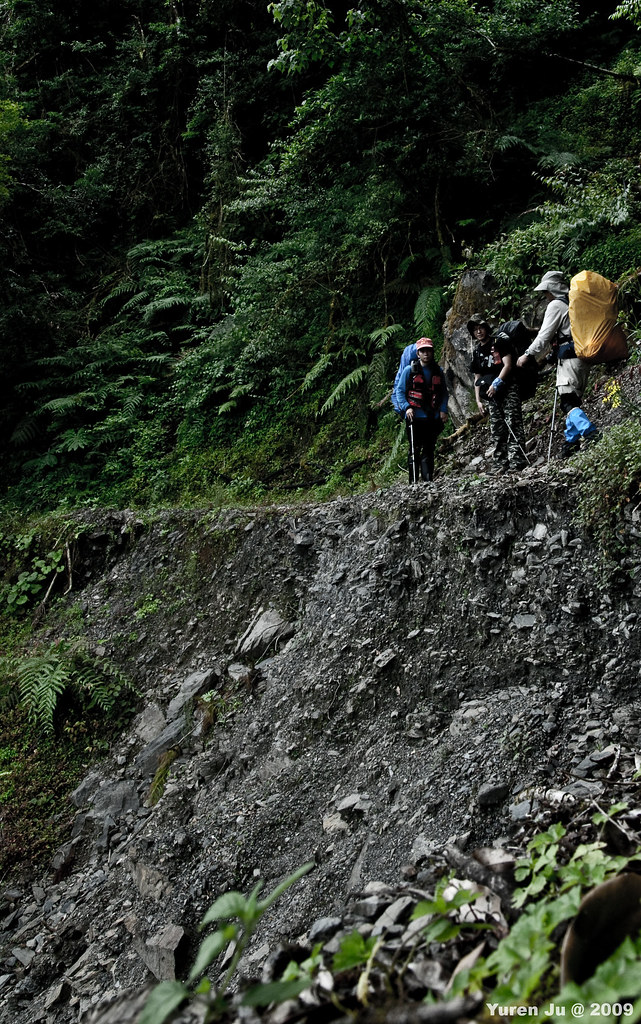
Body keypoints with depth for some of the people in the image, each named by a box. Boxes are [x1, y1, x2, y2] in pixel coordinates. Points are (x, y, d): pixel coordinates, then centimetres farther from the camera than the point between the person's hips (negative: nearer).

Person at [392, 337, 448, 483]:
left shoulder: (438, 372, 12)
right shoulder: (409, 370, 2)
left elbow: (444, 393, 19)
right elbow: (400, 391, 2)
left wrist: (443, 410, 4)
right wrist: (406, 407, -12)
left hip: (433, 417, 3)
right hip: (415, 416, -3)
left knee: (429, 450, 4)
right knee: (415, 450, -2)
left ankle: (428, 480, 6)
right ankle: (413, 481, 0)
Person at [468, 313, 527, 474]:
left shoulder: (499, 343, 1)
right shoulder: (477, 353, 17)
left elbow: (508, 365, -8)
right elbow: (477, 379, 18)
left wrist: (496, 382, -17)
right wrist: (478, 400, 9)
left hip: (508, 389, -6)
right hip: (492, 395, 6)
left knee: (513, 424, -14)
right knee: (496, 430, 3)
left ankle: (516, 461, -21)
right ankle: (502, 464, 4)